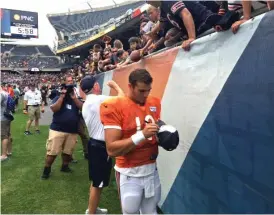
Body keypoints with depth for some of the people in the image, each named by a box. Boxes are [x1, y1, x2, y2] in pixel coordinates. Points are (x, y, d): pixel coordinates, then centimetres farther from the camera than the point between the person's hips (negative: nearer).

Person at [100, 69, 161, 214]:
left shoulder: (155, 103, 3)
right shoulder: (114, 107, -17)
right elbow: (111, 150, -21)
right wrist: (141, 135, -29)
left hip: (152, 169, 5)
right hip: (129, 173, -5)